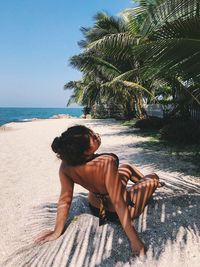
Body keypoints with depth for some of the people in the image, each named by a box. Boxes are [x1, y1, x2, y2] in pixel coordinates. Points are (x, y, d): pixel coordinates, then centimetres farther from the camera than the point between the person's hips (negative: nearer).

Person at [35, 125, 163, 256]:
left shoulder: (66, 165, -24)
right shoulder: (106, 163, -40)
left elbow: (64, 200, -17)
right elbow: (118, 203, -36)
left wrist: (57, 231, -5)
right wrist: (135, 240, -28)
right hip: (117, 212, -5)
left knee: (127, 167, 27)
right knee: (153, 178, 19)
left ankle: (143, 180, 57)